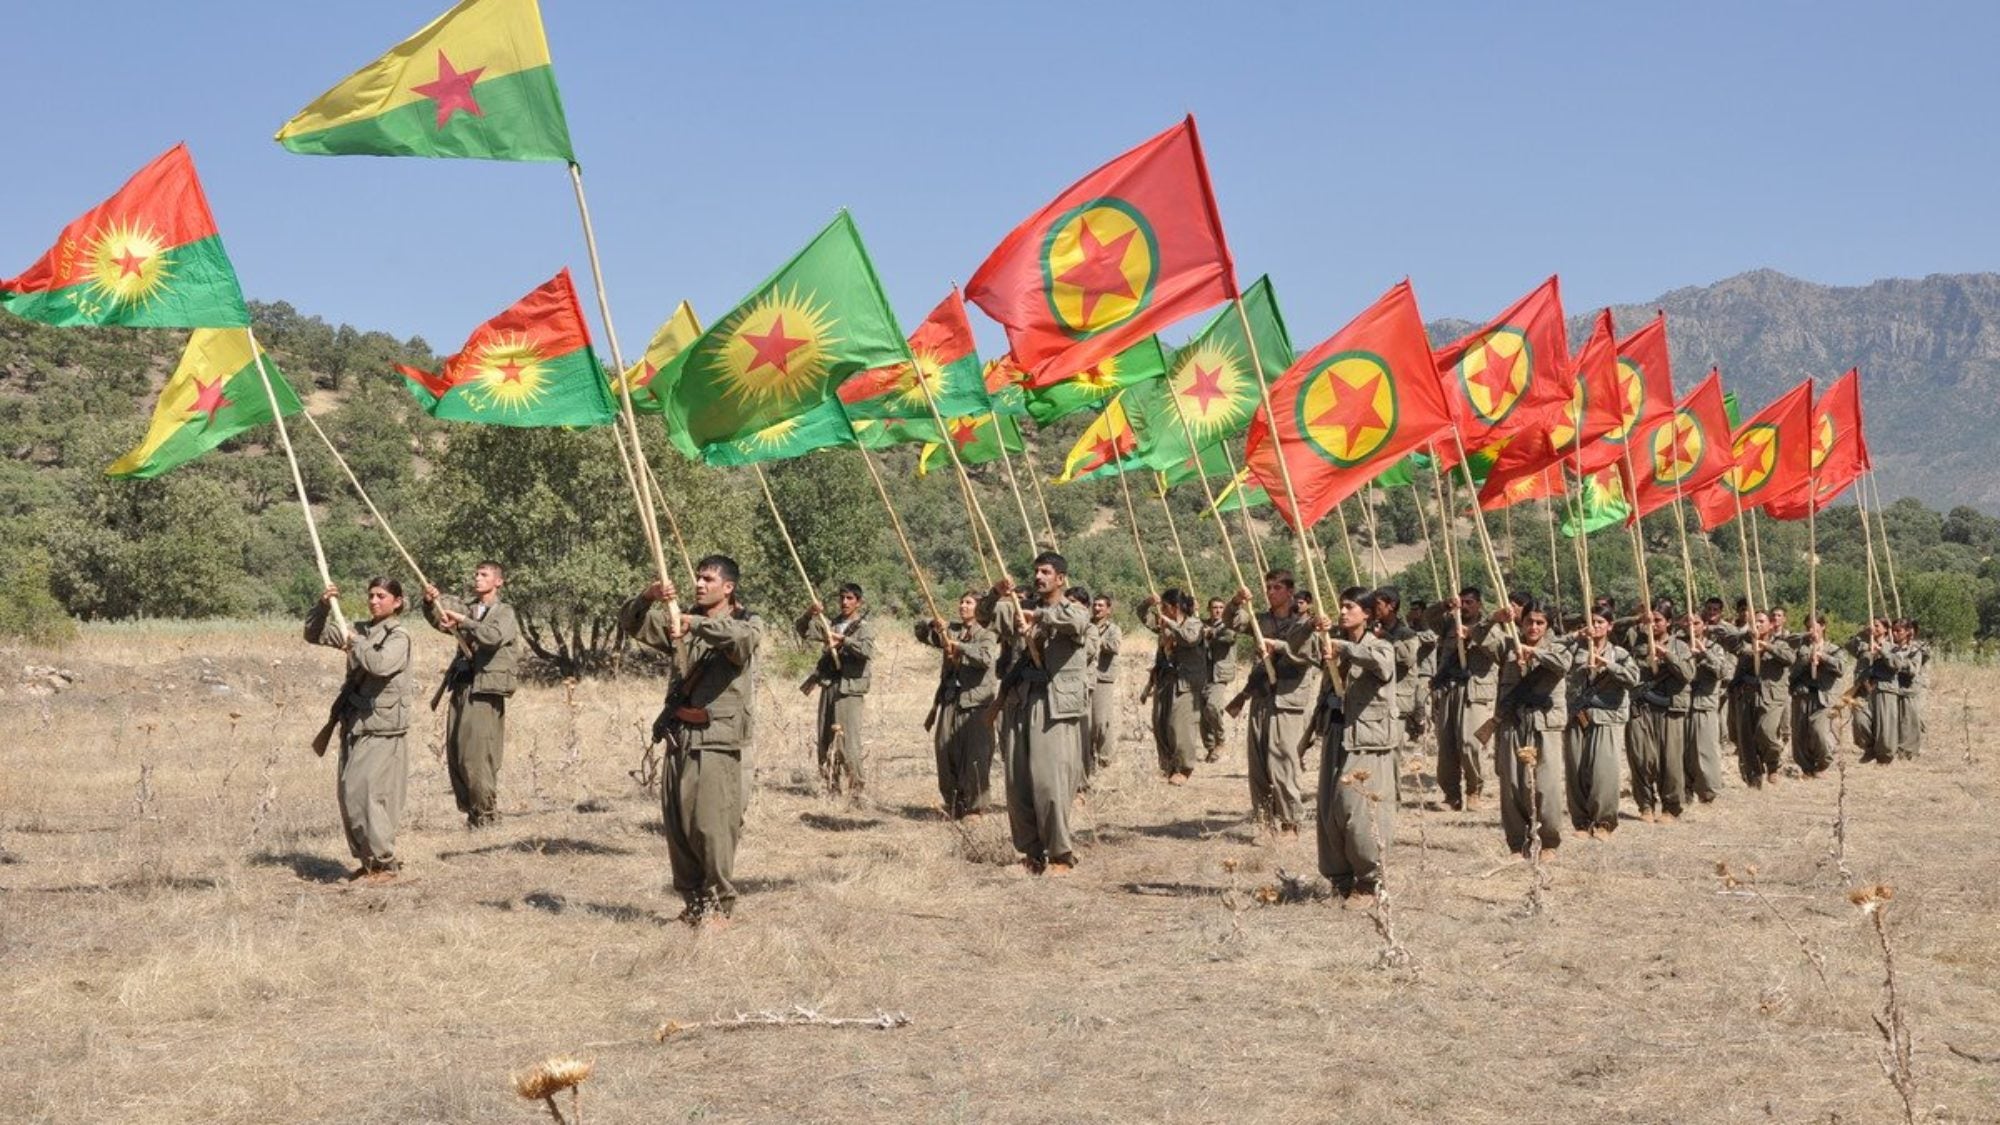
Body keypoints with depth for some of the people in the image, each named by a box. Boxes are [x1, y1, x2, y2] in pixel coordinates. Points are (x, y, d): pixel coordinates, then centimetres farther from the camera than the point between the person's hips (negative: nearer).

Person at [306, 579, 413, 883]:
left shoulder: (398, 636, -8)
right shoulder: (360, 630, 12)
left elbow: (380, 664, -27)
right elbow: (313, 635, 17)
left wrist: (356, 644, -13)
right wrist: (323, 606, 2)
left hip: (381, 729, -8)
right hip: (354, 725, 8)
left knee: (363, 792, -13)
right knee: (347, 794, 10)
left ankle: (386, 861, -5)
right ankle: (367, 859, 20)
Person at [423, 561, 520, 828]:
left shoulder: (505, 613, 1)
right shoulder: (467, 610, 19)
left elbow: (493, 636, -19)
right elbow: (439, 620, 1)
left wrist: (463, 620, -29)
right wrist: (431, 603, -19)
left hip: (485, 691, -6)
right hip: (461, 686, 6)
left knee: (476, 755, -11)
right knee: (454, 755, 5)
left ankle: (487, 813, -3)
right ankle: (470, 810, 13)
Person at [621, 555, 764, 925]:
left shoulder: (747, 622, -1)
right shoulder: (678, 621, 15)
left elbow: (741, 635, -25)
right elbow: (630, 624, 8)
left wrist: (695, 624, -38)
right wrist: (648, 598, -12)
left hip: (718, 738, -6)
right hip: (679, 734, 6)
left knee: (713, 824, -11)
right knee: (676, 823, 7)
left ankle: (719, 904, -1)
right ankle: (692, 901, 18)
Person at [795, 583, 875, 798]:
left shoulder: (864, 626, -1)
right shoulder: (831, 625, 15)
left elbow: (868, 651, -19)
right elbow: (801, 630, 12)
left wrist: (843, 640, -24)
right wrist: (809, 613, -6)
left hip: (850, 689, -6)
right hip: (828, 686, 6)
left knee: (849, 740, -11)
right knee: (826, 740, 8)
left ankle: (856, 788, -6)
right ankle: (833, 786, 16)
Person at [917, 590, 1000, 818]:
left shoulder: (986, 635, 0)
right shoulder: (951, 631, 15)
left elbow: (986, 658, -19)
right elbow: (921, 633, 10)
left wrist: (957, 646, -18)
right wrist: (933, 626, -10)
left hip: (975, 702, -5)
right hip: (950, 699, 5)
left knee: (975, 756, -6)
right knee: (946, 752, 4)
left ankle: (975, 806, 3)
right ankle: (953, 805, 16)